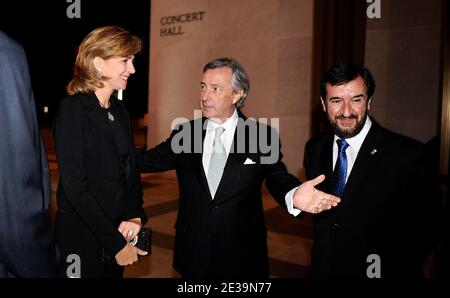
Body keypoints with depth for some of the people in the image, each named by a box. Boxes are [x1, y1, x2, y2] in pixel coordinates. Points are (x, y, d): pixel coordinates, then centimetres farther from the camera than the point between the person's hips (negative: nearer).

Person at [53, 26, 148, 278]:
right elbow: (74, 186, -19)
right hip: (82, 238, -6)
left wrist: (135, 216, -8)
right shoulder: (72, 110, -15)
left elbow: (131, 170, 8)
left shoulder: (120, 110, 6)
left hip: (118, 233, 6)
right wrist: (115, 243, -17)